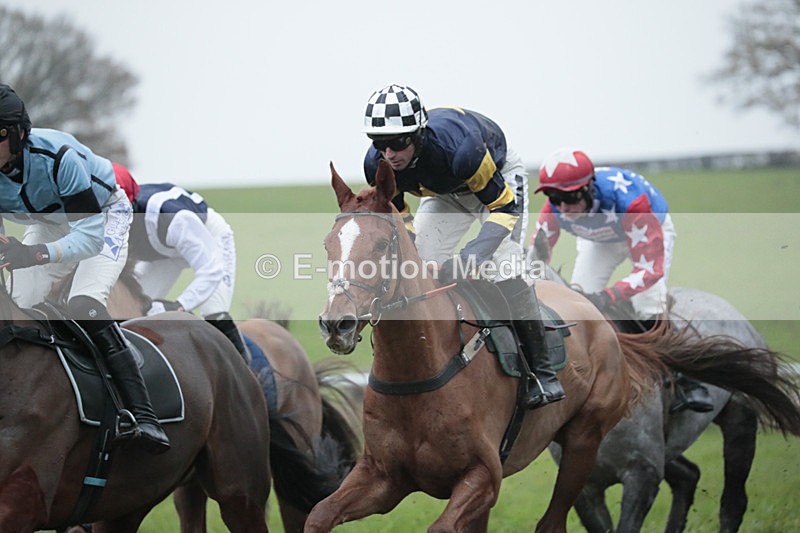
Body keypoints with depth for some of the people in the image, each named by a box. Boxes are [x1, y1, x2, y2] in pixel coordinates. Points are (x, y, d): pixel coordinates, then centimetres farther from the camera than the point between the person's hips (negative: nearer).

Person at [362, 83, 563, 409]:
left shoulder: (456, 147, -45)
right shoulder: (377, 165, -28)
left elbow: (505, 206, -36)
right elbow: (400, 221, -10)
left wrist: (474, 255, -50)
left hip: (498, 176, -6)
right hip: (447, 193, 6)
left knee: (503, 265, -23)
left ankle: (542, 372, -13)